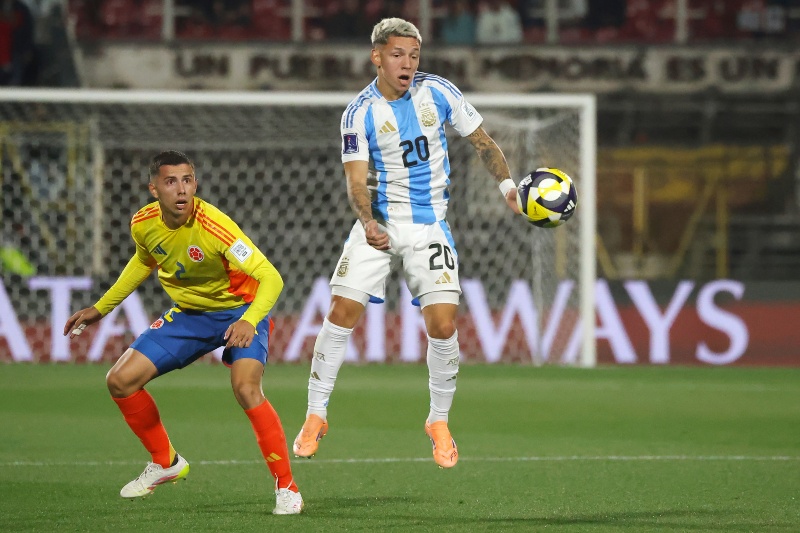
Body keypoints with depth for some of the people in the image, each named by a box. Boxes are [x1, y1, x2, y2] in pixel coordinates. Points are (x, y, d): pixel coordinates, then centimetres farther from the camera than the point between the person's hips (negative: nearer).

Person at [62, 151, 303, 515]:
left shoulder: (213, 225, -32)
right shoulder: (143, 224, -13)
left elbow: (270, 278, -34)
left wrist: (249, 321, -50)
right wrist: (102, 307, 17)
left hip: (239, 310, -6)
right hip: (188, 313, 6)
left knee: (246, 388, -31)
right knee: (120, 381, -3)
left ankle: (286, 488, -17)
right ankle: (166, 463, 19)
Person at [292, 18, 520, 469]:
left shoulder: (438, 92, -3)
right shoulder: (359, 114, -7)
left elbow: (482, 141, 8)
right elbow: (357, 180, -12)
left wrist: (508, 184, -4)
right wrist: (369, 223, -29)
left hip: (430, 224, 1)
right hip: (379, 222, -1)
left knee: (443, 323, -11)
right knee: (342, 311, -10)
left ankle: (440, 421, 9)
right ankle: (316, 415, 3)